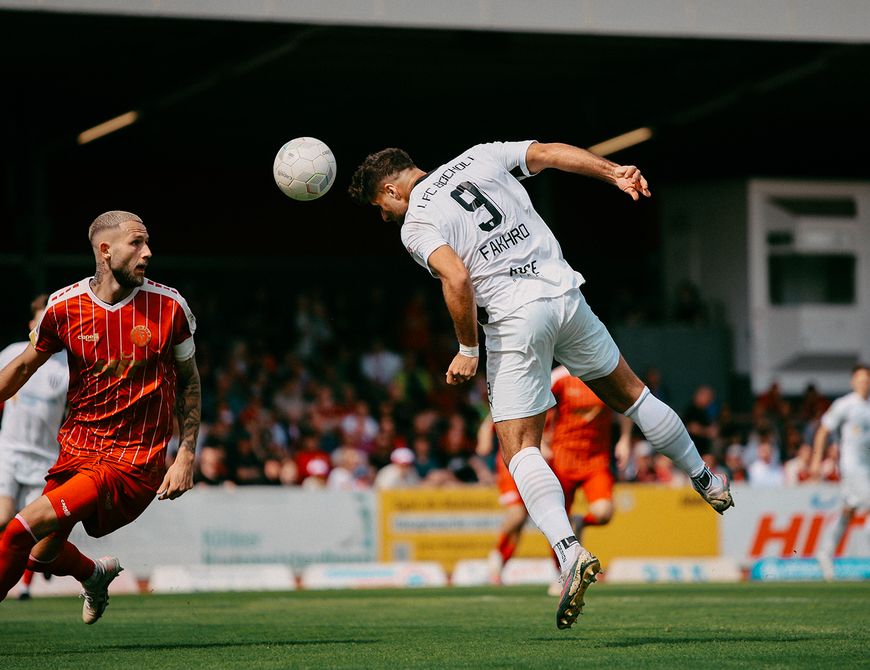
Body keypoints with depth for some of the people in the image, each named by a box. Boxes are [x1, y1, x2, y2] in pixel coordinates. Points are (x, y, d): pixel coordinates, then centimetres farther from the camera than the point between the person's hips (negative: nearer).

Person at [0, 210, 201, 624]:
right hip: (76, 447, 4)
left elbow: (189, 380, 5)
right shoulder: (64, 307, -5)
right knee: (42, 555, 11)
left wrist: (186, 456, -2)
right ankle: (96, 574, 46)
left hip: (134, 462, -4)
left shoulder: (169, 306, -8)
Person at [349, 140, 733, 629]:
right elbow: (552, 153, 4)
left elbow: (457, 279, -18)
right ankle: (708, 482, 37)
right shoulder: (480, 157, 13)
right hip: (565, 294, 5)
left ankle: (570, 551, -20)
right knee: (628, 393, 24)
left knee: (521, 450, -1)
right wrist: (615, 173, 0)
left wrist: (468, 349, -8)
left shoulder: (415, 225, -3)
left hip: (515, 321, -5)